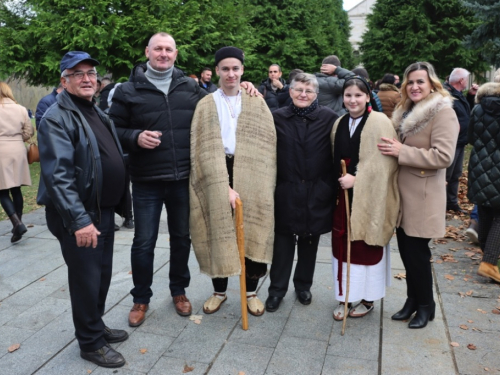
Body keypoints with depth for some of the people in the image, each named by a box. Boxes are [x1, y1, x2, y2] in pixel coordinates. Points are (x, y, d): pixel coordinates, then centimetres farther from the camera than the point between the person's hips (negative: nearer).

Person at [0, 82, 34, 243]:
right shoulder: (21, 109, 4)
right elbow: (28, 132, 5)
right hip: (18, 151, 5)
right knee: (16, 189, 12)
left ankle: (17, 223, -15)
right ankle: (18, 224, 18)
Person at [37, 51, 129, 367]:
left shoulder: (98, 113, 14)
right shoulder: (57, 118, -14)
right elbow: (58, 176, -23)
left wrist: (118, 205, 15)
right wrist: (79, 219, -28)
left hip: (104, 210, 8)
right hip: (80, 215, -8)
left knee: (103, 273, 18)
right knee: (87, 277, 3)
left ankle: (96, 325, 37)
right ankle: (91, 342, 21)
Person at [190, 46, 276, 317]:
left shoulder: (256, 103, 9)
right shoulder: (206, 105, 4)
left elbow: (267, 144, 5)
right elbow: (205, 151, -5)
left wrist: (264, 184, -7)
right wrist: (223, 186, -15)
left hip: (251, 178, 1)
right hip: (216, 177, 0)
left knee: (252, 233, 3)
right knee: (218, 235, 5)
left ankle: (251, 291, 21)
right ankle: (219, 291, 24)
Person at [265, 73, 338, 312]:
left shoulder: (328, 118, -3)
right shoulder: (277, 117, 0)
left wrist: (330, 184, -5)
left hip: (316, 193, 0)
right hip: (286, 191, 0)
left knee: (309, 241, 14)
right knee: (283, 240, 7)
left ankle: (303, 284, 33)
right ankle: (277, 288, 23)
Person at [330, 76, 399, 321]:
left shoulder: (379, 122, -9)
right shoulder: (340, 124, 9)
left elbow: (384, 162, -17)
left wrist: (356, 179, -20)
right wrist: (339, 181, 7)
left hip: (368, 197, -5)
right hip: (344, 195, 6)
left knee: (365, 246, 6)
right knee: (343, 244, 9)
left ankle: (367, 298, 24)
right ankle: (345, 297, 23)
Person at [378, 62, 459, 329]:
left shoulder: (442, 112, -12)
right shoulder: (405, 111, 13)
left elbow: (443, 156, -23)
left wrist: (402, 152, -22)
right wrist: (393, 149, 8)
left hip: (422, 195, -7)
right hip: (402, 193, 7)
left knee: (417, 251, 2)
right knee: (405, 249, 12)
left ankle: (426, 305, 22)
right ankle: (412, 300, 29)